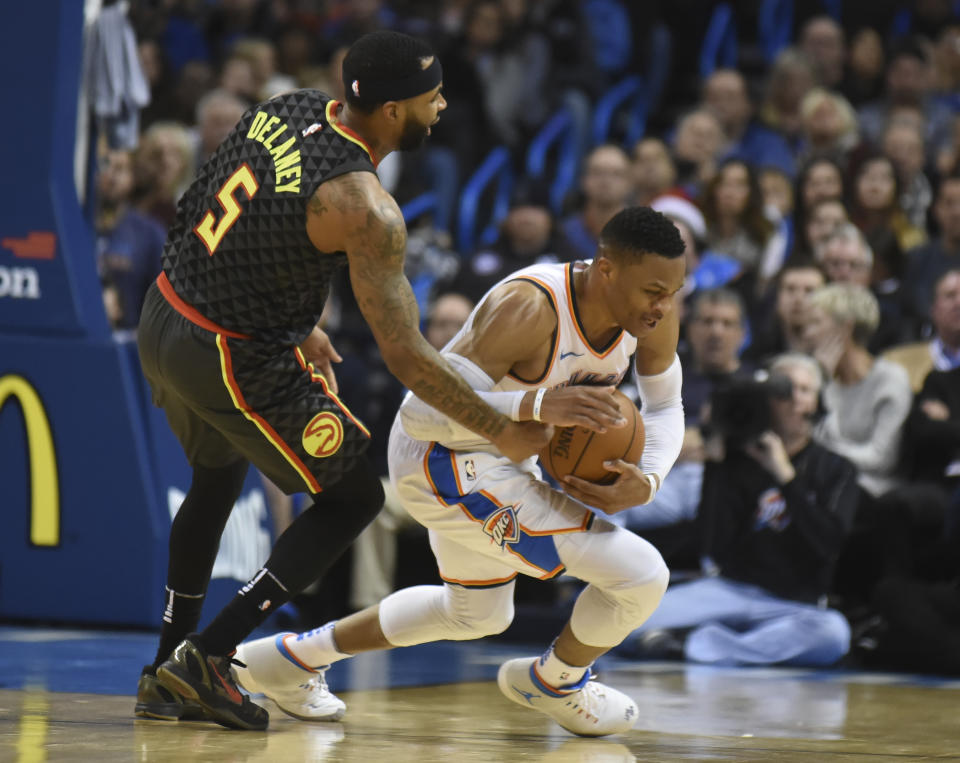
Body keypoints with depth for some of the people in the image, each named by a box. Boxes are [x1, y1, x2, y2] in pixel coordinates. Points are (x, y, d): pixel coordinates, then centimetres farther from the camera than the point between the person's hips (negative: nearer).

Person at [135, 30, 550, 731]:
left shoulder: (288, 109, 0)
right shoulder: (365, 210, -23)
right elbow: (406, 356, -22)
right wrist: (503, 433, -12)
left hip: (164, 314, 8)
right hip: (233, 361, -8)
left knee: (218, 477, 31)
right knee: (355, 496, 8)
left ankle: (166, 677, 34)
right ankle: (208, 656, 2)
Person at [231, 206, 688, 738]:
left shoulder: (654, 311, -11)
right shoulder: (529, 307, -34)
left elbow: (665, 406, 6)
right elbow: (422, 412, -36)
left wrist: (647, 484, -15)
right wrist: (537, 404, -49)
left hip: (497, 453, 9)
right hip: (443, 461, -9)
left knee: (476, 615, 31)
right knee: (641, 574, -16)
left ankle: (293, 656, 40)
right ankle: (554, 682, 14)